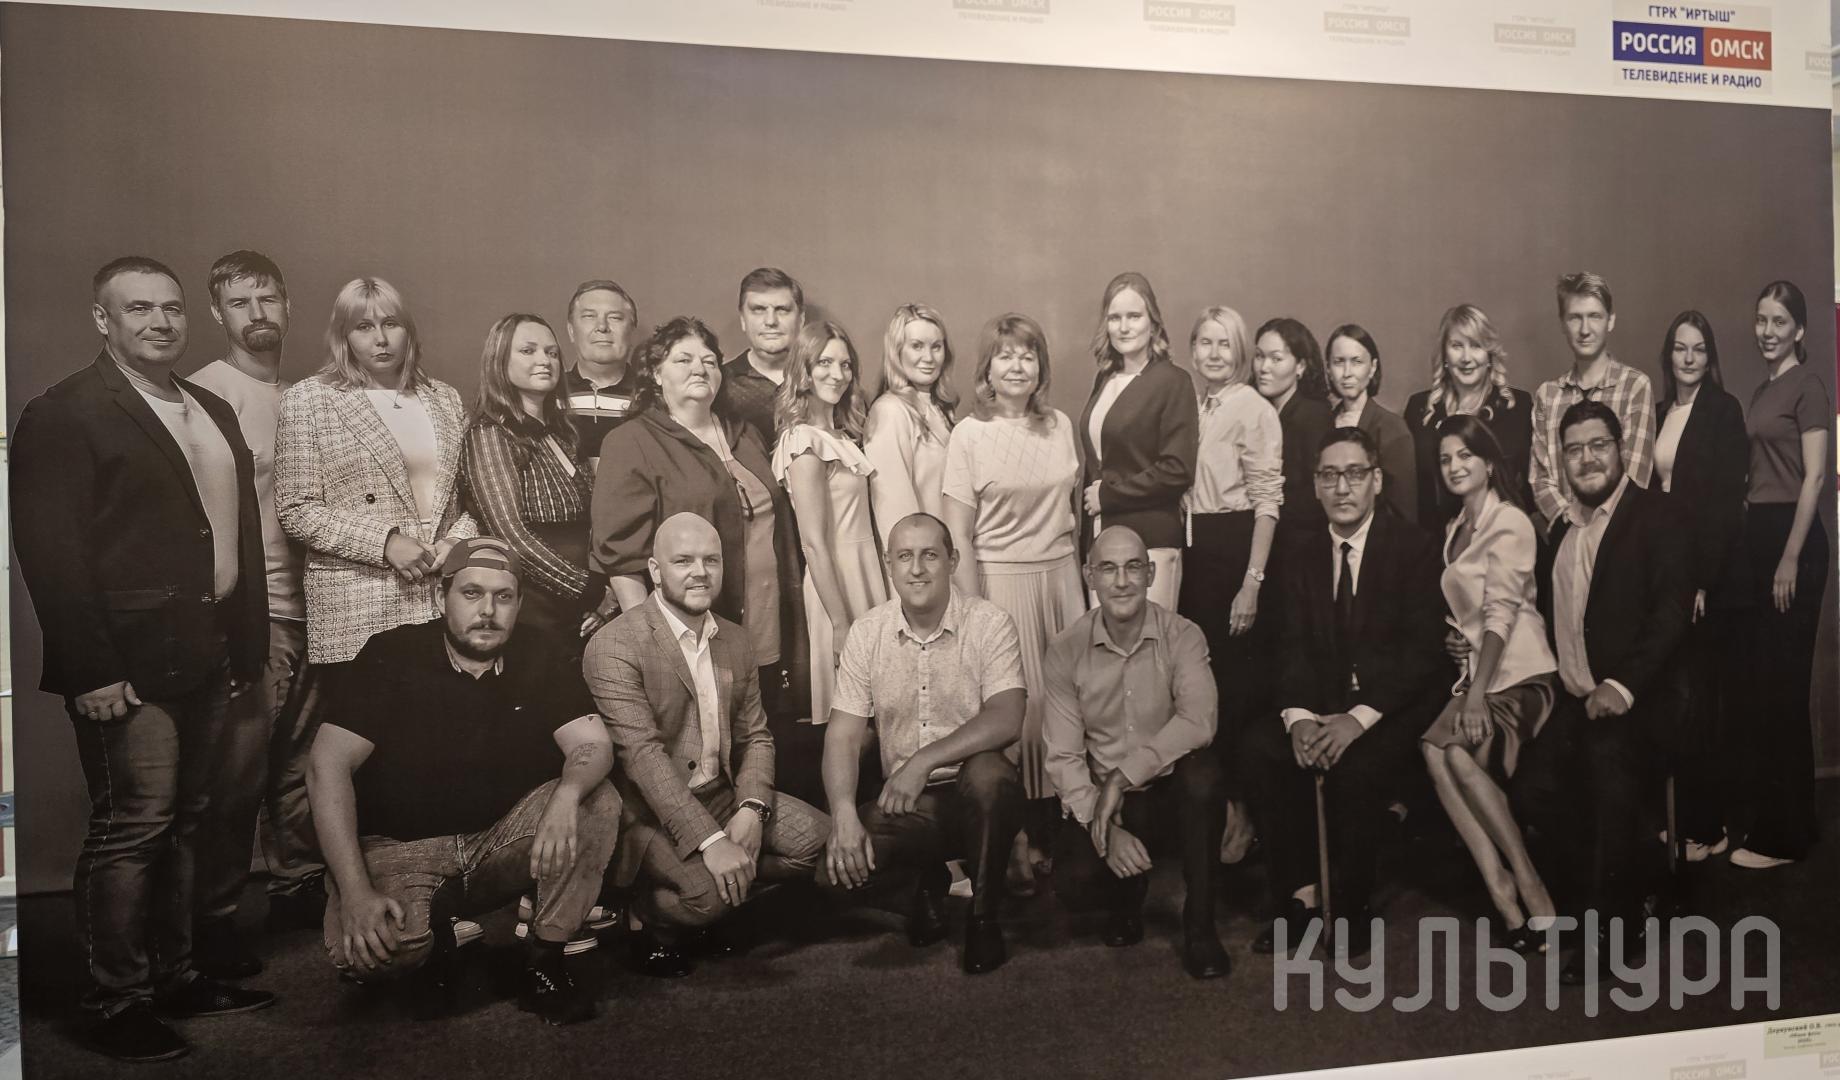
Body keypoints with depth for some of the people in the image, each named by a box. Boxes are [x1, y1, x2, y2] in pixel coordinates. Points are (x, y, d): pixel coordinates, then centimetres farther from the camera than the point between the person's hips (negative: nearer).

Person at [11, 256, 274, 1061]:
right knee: (130, 829, -2)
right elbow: (50, 550, -14)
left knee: (184, 824, 14)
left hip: (209, 656, 7)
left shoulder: (212, 411, 16)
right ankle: (115, 1004, 12)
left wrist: (248, 645, 11)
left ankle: (174, 976, 27)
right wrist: (91, 669, -19)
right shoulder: (63, 415, -7)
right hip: (131, 664, -7)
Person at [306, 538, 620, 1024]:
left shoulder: (538, 655, -3)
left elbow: (594, 745, -9)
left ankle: (545, 967, -8)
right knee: (366, 951, -32)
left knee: (598, 802, -22)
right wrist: (355, 891, -25)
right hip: (400, 847, -3)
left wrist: (566, 795, -35)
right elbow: (328, 767, -16)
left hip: (501, 839, 3)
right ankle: (430, 941, 6)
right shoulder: (391, 656, -11)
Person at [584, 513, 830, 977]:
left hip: (723, 796, 7)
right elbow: (642, 754, -23)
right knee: (706, 893, -29)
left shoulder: (736, 641, 8)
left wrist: (751, 810, -13)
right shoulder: (614, 646, -15)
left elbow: (755, 735, 7)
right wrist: (709, 840, -30)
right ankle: (648, 914, 4)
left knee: (819, 838, -10)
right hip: (650, 812, -7)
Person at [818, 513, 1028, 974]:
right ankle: (927, 881, 13)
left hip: (975, 795, -2)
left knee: (989, 772, -37)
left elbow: (1006, 720, -21)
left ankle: (984, 914, -11)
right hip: (905, 803, 3)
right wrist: (844, 814, -17)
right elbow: (843, 734, -1)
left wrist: (924, 761, -29)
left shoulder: (988, 623, -8)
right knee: (836, 871, -23)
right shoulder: (867, 632, 1)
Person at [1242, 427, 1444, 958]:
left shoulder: (1414, 548, -4)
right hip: (1320, 702, 4)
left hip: (1392, 709, -4)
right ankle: (1301, 895, -11)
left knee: (1357, 766, -33)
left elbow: (1421, 650, -12)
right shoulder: (1302, 553, 9)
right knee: (1258, 748, -24)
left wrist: (1358, 719, -25)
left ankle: (1353, 904, -9)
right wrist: (1298, 715, -19)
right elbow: (1293, 647, 2)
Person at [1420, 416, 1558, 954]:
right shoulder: (1455, 529, 20)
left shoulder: (1509, 522, -5)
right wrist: (1451, 638, 2)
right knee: (1437, 752, -24)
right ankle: (1506, 894, -26)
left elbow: (1502, 610, -14)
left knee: (1453, 749, -31)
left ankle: (1527, 884, -19)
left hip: (1517, 674, -6)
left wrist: (1477, 695, -22)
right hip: (1477, 671, 6)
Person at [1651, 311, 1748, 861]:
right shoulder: (1659, 413, 13)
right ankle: (1685, 818, 15)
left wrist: (1703, 579, -16)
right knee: (1677, 696, 7)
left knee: (1707, 694, -3)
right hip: (1665, 569, 6)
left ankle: (1707, 825, 5)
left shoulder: (1723, 410, -5)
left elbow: (1727, 499, -11)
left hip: (1712, 573, -6)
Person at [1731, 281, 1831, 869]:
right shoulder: (1761, 391, 16)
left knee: (1782, 684, -5)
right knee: (1764, 682, 13)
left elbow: (1814, 476, -13)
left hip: (1792, 537, -9)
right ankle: (1768, 814, 23)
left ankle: (1782, 836, 3)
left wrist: (1791, 557, -17)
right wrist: (1758, 546, 12)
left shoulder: (1808, 385, -7)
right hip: (1758, 534, 9)